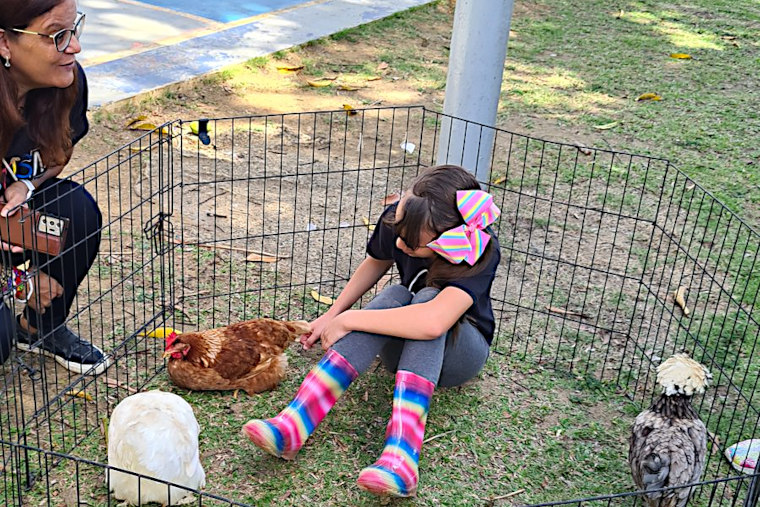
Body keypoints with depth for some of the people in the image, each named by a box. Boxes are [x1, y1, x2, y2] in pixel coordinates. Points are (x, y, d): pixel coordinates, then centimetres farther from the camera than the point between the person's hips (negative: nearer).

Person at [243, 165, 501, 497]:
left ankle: (400, 453, -51)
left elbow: (433, 322, -47)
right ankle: (292, 425, -45)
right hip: (404, 348, 4)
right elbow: (376, 263, 8)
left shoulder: (481, 252, -32)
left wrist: (346, 320, -37)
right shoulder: (397, 219, -16)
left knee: (427, 297, -35)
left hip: (460, 354, -3)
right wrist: (332, 314, 1)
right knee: (394, 296, -32)